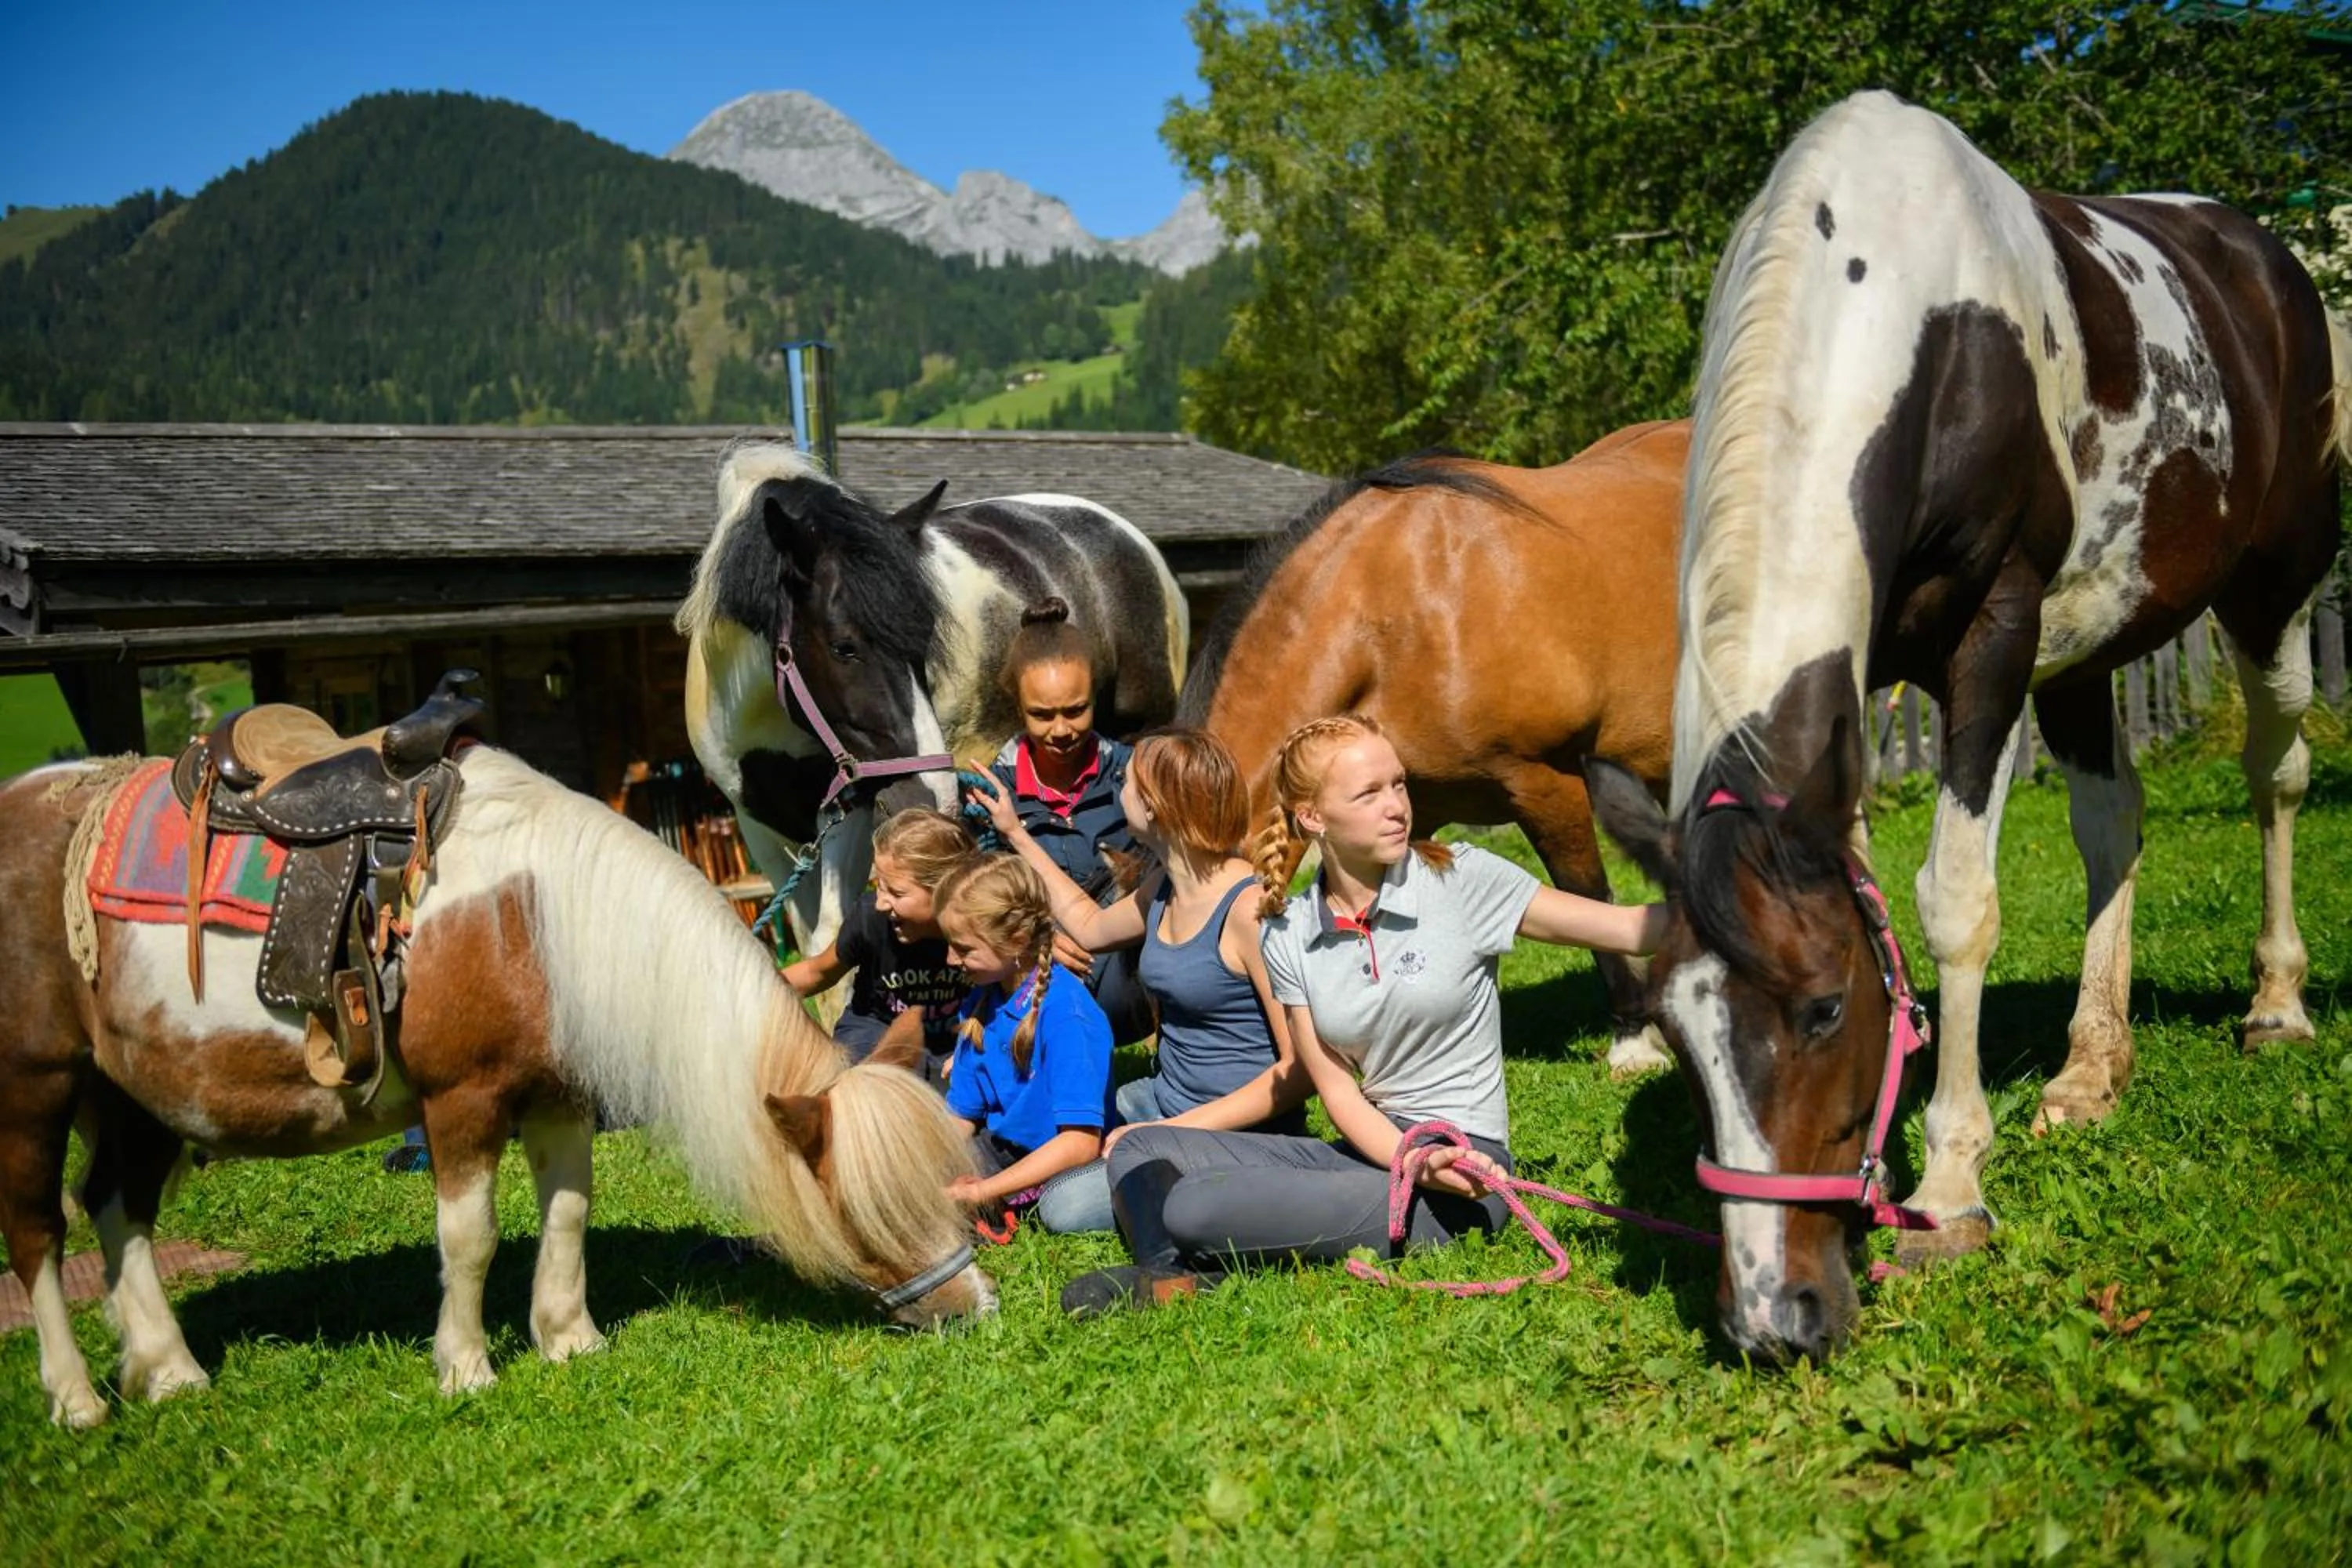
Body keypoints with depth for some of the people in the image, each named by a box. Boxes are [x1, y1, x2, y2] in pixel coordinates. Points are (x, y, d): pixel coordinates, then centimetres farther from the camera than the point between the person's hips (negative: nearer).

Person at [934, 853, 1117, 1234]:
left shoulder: (1066, 1011, -23)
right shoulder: (981, 1002, 2)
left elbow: (1081, 1141, -26)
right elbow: (961, 1116, 6)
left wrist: (984, 1191, -26)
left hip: (1062, 1160, -6)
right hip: (1002, 1145, 7)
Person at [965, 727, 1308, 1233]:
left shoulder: (1249, 907, -22)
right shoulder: (1165, 887, 4)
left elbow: (1300, 1067, -23)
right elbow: (1091, 928, 27)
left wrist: (1178, 1129, -25)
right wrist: (1016, 834, 27)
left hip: (1240, 1132, -8)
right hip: (1164, 1099, 8)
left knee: (1072, 1203, -22)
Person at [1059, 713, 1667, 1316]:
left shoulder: (1461, 879, -8)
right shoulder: (1290, 940, 3)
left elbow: (1632, 929, -10)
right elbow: (1339, 1092, -1)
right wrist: (1417, 1163, -20)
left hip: (1464, 1163, -6)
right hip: (1373, 1149, 6)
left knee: (1195, 1206, -24)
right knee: (1140, 1151, 2)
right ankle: (1171, 1280, -21)